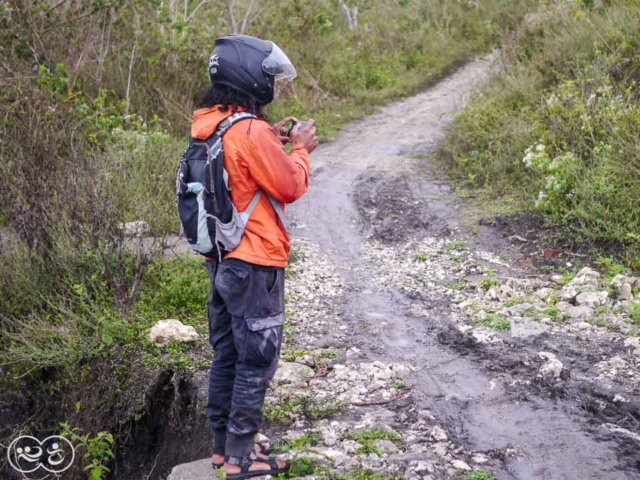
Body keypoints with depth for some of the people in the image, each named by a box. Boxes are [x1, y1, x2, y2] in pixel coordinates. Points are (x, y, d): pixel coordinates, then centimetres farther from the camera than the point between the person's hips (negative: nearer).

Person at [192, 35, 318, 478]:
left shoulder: (210, 126, 7)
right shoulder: (249, 132, -21)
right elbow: (290, 188, -14)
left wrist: (270, 140, 10)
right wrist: (300, 149, 1)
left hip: (221, 260, 9)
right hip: (254, 264, -9)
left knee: (227, 354, 17)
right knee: (256, 361, 1)